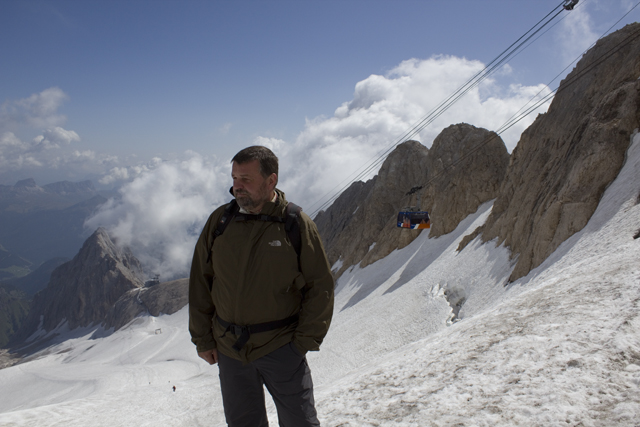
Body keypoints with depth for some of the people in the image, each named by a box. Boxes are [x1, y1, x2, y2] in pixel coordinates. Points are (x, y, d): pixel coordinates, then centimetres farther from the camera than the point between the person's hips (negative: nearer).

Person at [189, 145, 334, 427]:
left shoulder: (297, 224, -9)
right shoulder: (220, 221, -1)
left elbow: (320, 287, -3)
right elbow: (200, 282, 6)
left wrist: (305, 340, -7)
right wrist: (202, 339, 4)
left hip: (281, 348, -3)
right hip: (228, 348, 3)